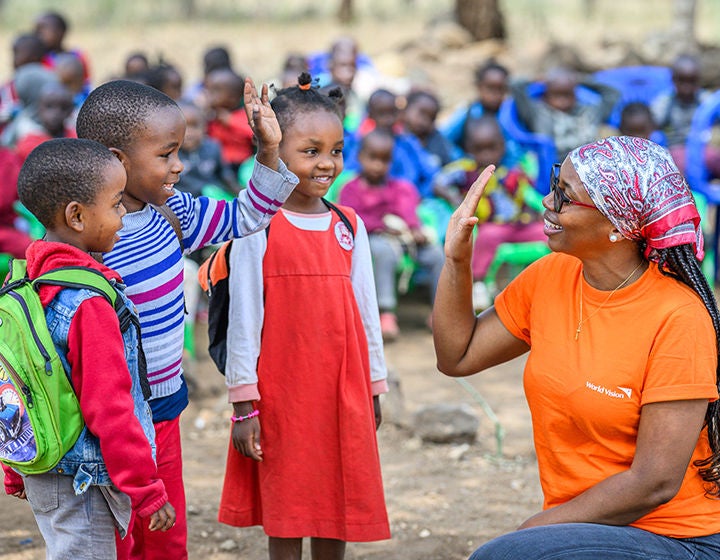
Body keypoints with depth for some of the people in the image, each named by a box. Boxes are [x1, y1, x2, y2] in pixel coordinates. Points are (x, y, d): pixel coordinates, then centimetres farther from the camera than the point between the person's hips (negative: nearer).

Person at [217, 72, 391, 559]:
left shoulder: (350, 227, 7)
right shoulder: (259, 229, -7)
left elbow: (366, 310, 12)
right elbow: (243, 317, -6)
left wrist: (373, 389, 14)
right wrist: (244, 404, -8)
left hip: (343, 391, 4)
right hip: (281, 390, -4)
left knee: (337, 514, 10)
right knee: (285, 520, 5)